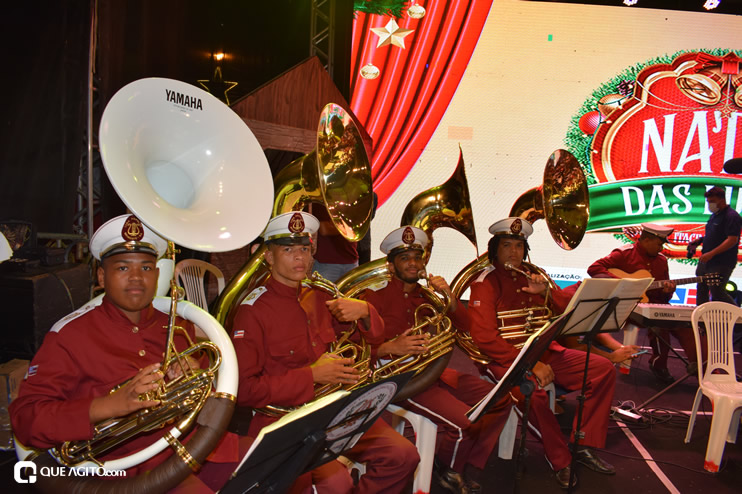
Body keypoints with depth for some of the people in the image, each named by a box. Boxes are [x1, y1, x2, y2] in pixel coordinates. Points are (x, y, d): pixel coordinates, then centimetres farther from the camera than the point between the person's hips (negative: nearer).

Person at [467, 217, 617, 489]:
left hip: (543, 351, 6)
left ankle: (585, 446, 2)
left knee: (604, 369, -5)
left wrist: (547, 291, -12)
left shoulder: (533, 276, 11)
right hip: (505, 358, -6)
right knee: (532, 391, -35)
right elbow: (484, 337, -17)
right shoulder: (485, 284, -7)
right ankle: (560, 461, -10)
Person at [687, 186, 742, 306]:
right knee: (701, 290, 13)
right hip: (706, 261, 9)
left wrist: (711, 254, -27)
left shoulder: (731, 216, -14)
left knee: (717, 293, -7)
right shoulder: (714, 215, 15)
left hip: (722, 264, -9)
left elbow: (732, 240, -23)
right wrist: (699, 240, 10)